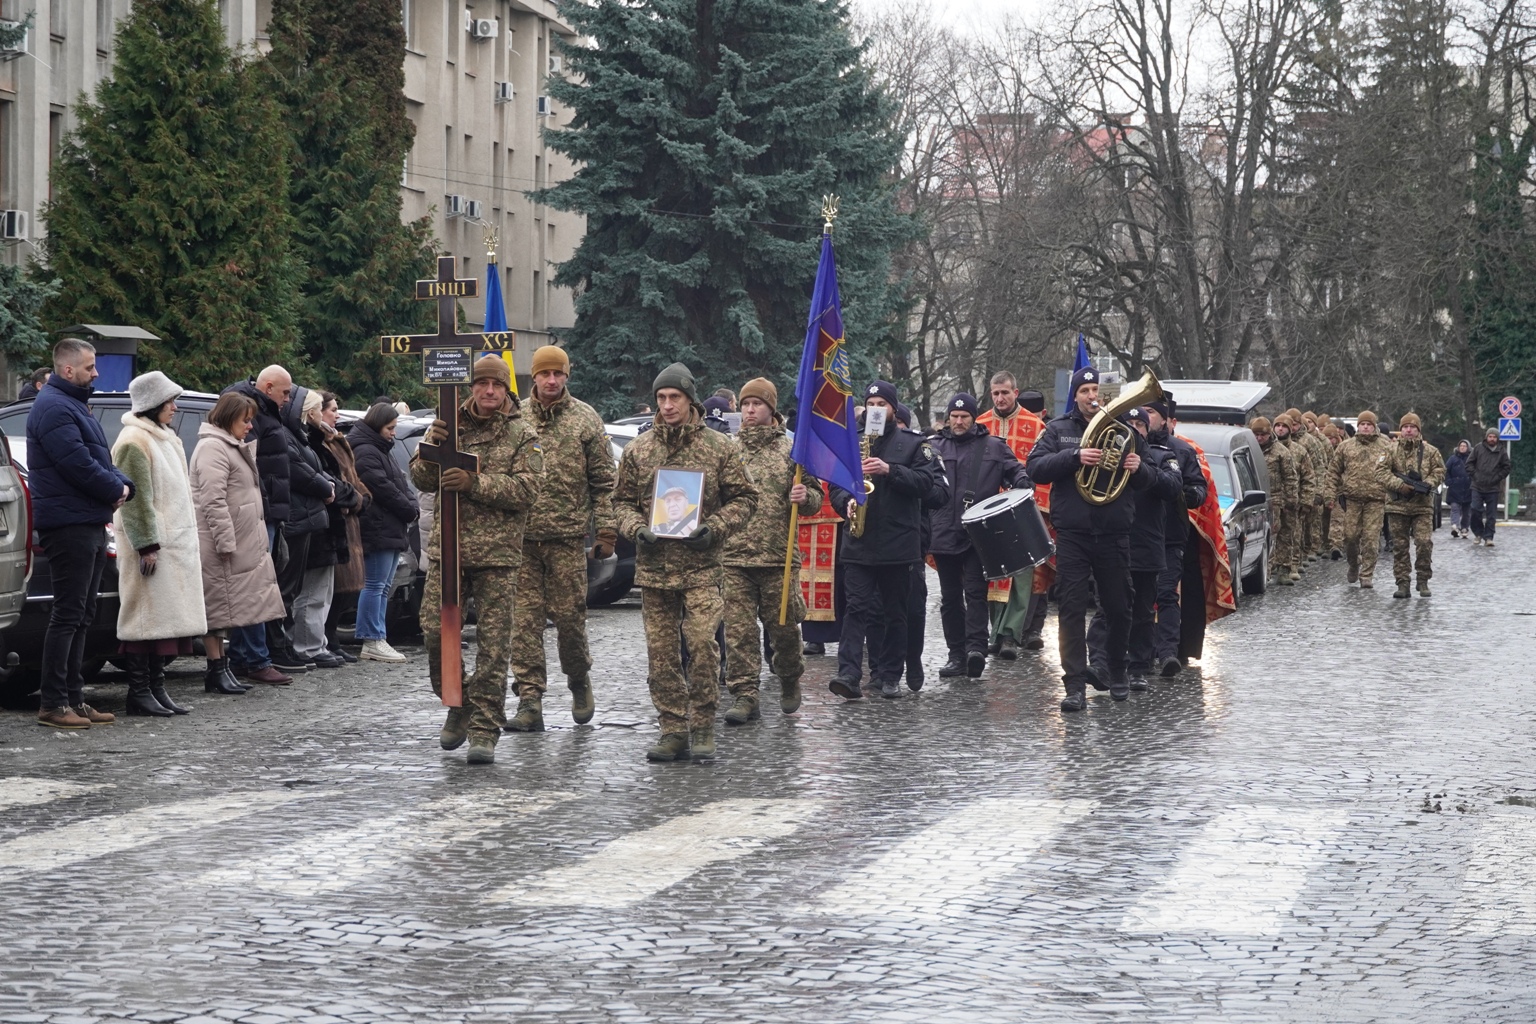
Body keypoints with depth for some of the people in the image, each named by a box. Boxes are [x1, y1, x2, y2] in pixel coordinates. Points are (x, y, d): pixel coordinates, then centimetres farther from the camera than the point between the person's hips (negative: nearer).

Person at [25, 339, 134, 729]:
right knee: (67, 615, -10)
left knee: (81, 617, 13)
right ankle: (53, 704, -9)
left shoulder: (74, 405, 20)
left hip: (90, 523, 11)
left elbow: (99, 459, 21)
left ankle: (74, 698, 17)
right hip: (69, 524, -11)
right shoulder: (53, 408, -13)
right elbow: (78, 464, -22)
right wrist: (116, 489, -8)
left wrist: (122, 485, 2)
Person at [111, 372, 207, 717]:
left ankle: (157, 688, 12)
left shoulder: (165, 438, 19)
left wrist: (190, 542, 22)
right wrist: (147, 545, -20)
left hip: (175, 542, 10)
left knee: (166, 619, 8)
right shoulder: (134, 441, -12)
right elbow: (136, 500, -17)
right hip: (153, 544, -10)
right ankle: (140, 692, -6)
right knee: (148, 616, -8)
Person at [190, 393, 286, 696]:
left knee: (227, 608, 11)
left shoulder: (233, 448, 22)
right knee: (218, 604, -8)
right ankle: (217, 670, -6)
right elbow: (213, 501, -20)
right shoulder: (212, 449, -13)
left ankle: (220, 667, 14)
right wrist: (226, 542, -23)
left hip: (238, 543, 11)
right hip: (218, 545, -11)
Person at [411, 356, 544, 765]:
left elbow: (527, 489, -8)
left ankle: (484, 731, 2)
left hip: (498, 552, -2)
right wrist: (432, 447, -13)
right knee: (436, 632, -5)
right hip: (448, 548, 2)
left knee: (493, 646, -3)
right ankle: (458, 705, 19)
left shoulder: (522, 436, 4)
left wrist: (474, 483, -18)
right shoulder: (449, 424, 11)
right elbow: (421, 479, 7)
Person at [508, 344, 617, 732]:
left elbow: (604, 481, 5)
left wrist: (606, 529, 0)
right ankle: (529, 703, 1)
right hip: (520, 537, 1)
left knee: (569, 616, 2)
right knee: (524, 620, -1)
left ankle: (580, 683, 26)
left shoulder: (585, 419, 4)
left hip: (567, 536, -1)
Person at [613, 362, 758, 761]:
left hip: (701, 567, -3)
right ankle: (674, 731, 11)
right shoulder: (638, 449, 9)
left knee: (702, 644, -13)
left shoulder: (719, 447, 3)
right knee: (661, 653, 3)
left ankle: (702, 728, -2)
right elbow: (622, 501, 16)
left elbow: (744, 497, 6)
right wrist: (636, 529, -4)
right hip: (653, 567, 3)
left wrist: (715, 528, -9)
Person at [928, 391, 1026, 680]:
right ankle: (957, 654, 11)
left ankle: (976, 647, -17)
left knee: (975, 591, -11)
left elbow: (1016, 472, 11)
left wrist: (1022, 485, -11)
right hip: (945, 534, 3)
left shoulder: (994, 447, 9)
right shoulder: (936, 448, 13)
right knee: (950, 597, 6)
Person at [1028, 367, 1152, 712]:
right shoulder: (1058, 430, 7)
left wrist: (1139, 469, -7)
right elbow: (1035, 468, -6)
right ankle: (1075, 684, -9)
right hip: (1072, 534, -2)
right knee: (1071, 608, -8)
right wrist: (1075, 456, -20)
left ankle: (1117, 673, 29)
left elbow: (1145, 483, 17)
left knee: (1118, 608, 9)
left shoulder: (1125, 431, 12)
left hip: (1115, 534, 2)